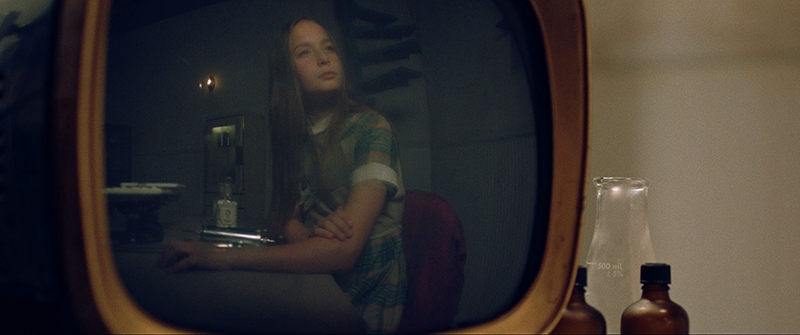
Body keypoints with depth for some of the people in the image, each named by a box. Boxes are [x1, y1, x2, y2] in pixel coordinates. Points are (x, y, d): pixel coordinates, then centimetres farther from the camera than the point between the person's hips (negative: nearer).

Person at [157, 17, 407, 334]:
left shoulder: (370, 129, -14)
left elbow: (344, 251, -24)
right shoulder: (294, 135, 7)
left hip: (367, 305, -5)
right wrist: (311, 234, -21)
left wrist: (223, 257, -27)